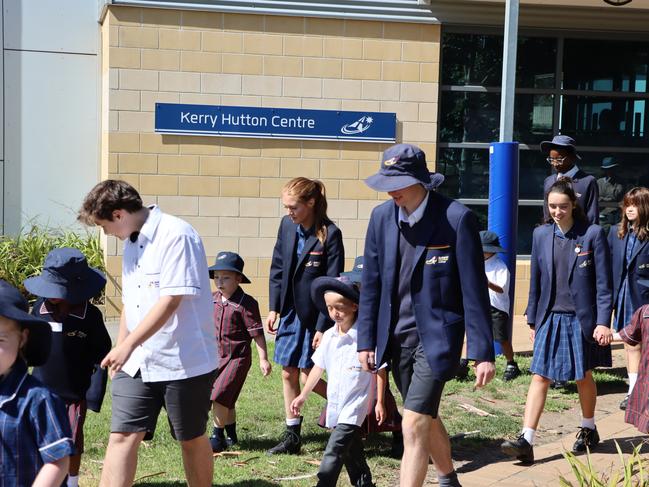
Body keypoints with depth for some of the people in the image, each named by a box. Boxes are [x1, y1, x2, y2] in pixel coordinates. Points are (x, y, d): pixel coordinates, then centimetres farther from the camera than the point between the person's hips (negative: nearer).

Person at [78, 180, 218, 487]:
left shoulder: (176, 236, -16)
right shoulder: (131, 241, 12)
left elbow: (171, 300, -23)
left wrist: (128, 344, -23)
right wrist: (120, 351, 18)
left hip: (184, 361, -7)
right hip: (136, 361, 7)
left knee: (191, 439, 9)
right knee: (121, 436, -2)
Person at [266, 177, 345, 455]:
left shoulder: (330, 234, -15)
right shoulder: (287, 226, 1)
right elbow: (277, 268, 10)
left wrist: (323, 327, -15)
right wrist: (273, 308, 5)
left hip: (314, 316, -6)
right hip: (290, 312, 6)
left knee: (307, 375, -4)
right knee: (288, 372, 10)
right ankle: (292, 436, 21)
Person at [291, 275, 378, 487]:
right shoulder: (329, 336, 4)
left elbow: (380, 370, -8)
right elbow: (319, 366, 14)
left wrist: (380, 402, -8)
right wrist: (303, 396, 16)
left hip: (354, 406, -6)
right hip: (335, 405, 7)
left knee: (334, 452, -14)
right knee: (352, 452, 17)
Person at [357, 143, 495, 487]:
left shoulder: (456, 218, -14)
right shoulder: (381, 216, 1)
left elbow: (474, 290, -13)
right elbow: (371, 283, 7)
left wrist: (483, 352, -12)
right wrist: (366, 340, 5)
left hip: (436, 336, -6)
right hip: (396, 337, 6)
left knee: (413, 426, -13)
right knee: (426, 419, 20)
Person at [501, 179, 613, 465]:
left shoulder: (592, 234, -7)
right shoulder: (541, 235, 4)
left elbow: (603, 283, -7)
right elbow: (536, 280, 10)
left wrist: (603, 322, -12)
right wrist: (532, 319, 10)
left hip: (581, 319, -3)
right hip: (550, 318, 3)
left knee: (583, 377, 13)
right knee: (540, 377, -4)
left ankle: (588, 430, 35)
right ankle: (526, 442, -7)